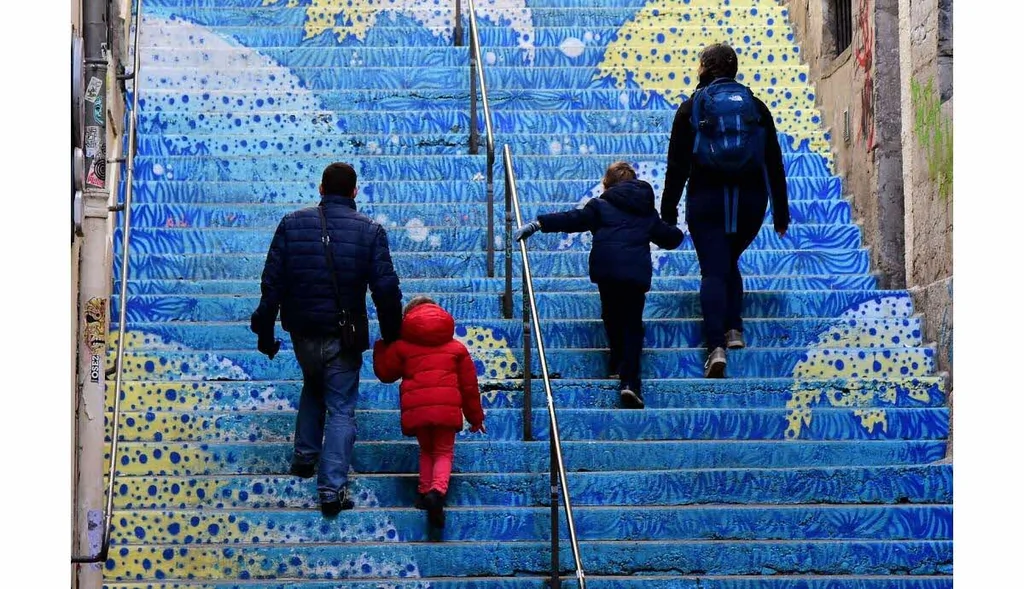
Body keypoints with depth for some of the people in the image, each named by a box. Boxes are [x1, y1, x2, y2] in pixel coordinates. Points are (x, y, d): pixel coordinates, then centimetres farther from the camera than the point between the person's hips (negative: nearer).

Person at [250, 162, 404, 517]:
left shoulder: (292, 224, -1)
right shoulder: (370, 231, -6)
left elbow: (272, 282, -1)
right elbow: (386, 288, -7)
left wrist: (265, 331, 6)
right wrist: (391, 335, 5)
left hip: (303, 332, 3)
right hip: (344, 337, -3)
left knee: (312, 387, 30)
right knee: (341, 408, 4)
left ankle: (304, 457, 32)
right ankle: (332, 489, -3)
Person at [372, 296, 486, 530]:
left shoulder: (401, 346, 11)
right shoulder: (456, 347, 15)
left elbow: (385, 373, 19)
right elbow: (469, 384, 17)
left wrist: (381, 349, 36)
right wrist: (475, 416, 25)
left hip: (416, 408, 0)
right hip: (447, 408, 0)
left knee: (426, 450, 22)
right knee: (444, 452, 8)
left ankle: (425, 490, 5)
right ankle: (438, 489, -19)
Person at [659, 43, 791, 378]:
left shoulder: (691, 108, 2)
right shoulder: (755, 107, 7)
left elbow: (677, 165, 0)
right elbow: (775, 164, 7)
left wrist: (668, 214, 4)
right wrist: (781, 212, 12)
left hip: (706, 199, -2)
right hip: (751, 199, 2)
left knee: (713, 270, -3)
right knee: (729, 262, 23)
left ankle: (715, 346, -18)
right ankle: (734, 330, 9)